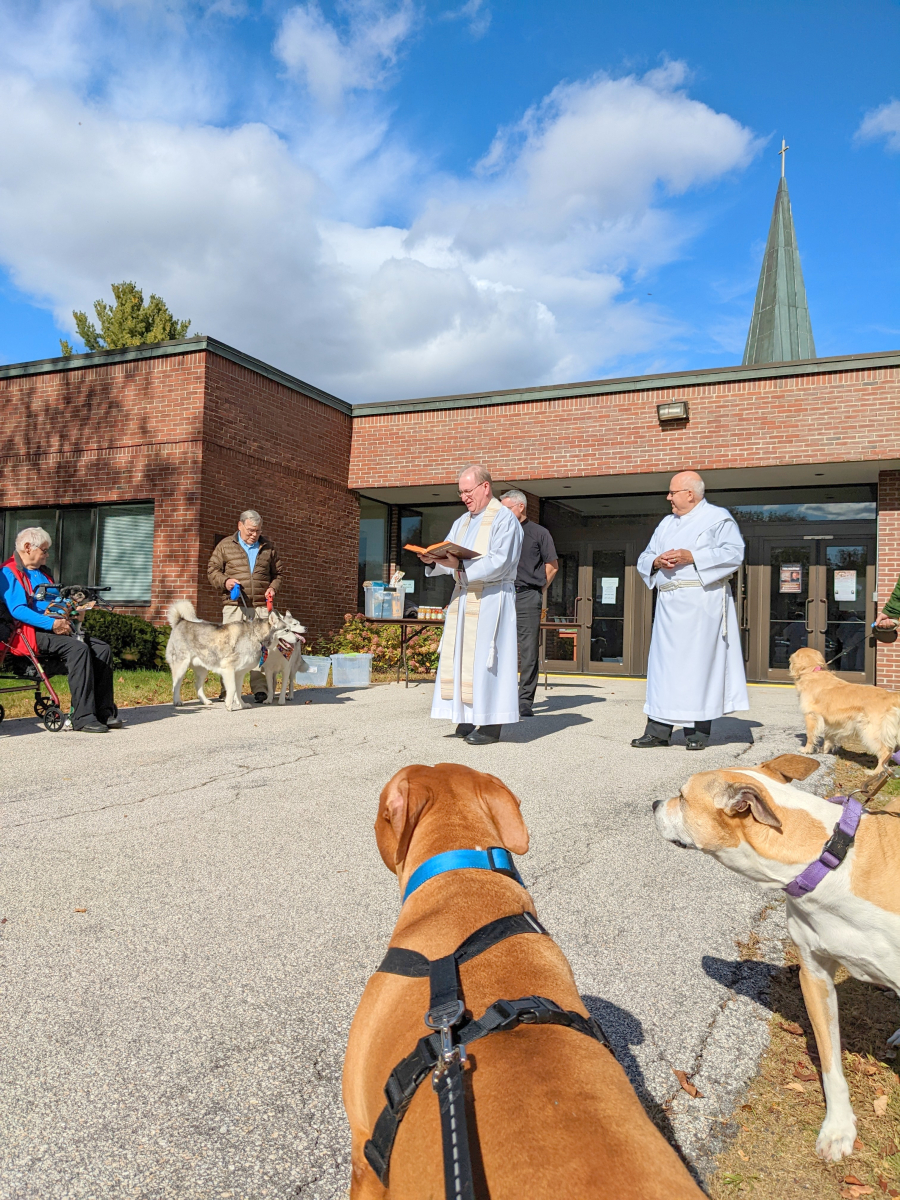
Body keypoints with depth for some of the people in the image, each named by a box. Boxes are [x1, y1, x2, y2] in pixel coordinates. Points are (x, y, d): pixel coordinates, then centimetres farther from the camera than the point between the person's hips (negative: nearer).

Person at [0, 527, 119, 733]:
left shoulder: (41, 574, 26)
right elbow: (17, 610, -16)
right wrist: (51, 624, -24)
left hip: (56, 629, 9)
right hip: (31, 633, -9)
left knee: (102, 649, -10)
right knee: (78, 648, -32)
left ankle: (104, 712, -11)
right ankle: (83, 717, -33)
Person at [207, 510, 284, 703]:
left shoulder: (268, 547, 15)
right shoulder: (225, 545, 9)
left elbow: (277, 574, 22)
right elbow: (212, 570, 11)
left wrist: (273, 588, 3)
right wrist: (224, 581, -8)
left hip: (261, 605, 1)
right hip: (234, 605, -1)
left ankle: (260, 689, 0)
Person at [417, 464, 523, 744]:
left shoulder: (504, 519, -7)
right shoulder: (461, 523, 18)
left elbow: (499, 563, -18)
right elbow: (449, 555, 14)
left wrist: (460, 565, -26)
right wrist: (433, 559, -9)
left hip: (491, 599, -8)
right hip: (463, 597, 8)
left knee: (483, 657, -8)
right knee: (460, 656, 4)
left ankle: (491, 723, -3)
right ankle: (469, 716, 10)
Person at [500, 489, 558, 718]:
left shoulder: (539, 533, 6)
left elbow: (552, 565, 7)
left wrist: (538, 588, 3)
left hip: (528, 598, -4)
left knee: (529, 651, -2)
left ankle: (525, 701, 1)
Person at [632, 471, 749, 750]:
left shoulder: (718, 518, 2)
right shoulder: (666, 524, 21)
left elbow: (734, 553, -11)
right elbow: (643, 560, 18)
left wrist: (691, 557, -17)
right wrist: (656, 561, -5)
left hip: (702, 601, -6)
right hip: (669, 604, 6)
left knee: (699, 662, -5)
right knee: (664, 662, 2)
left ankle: (699, 731, 2)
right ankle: (658, 730, 5)